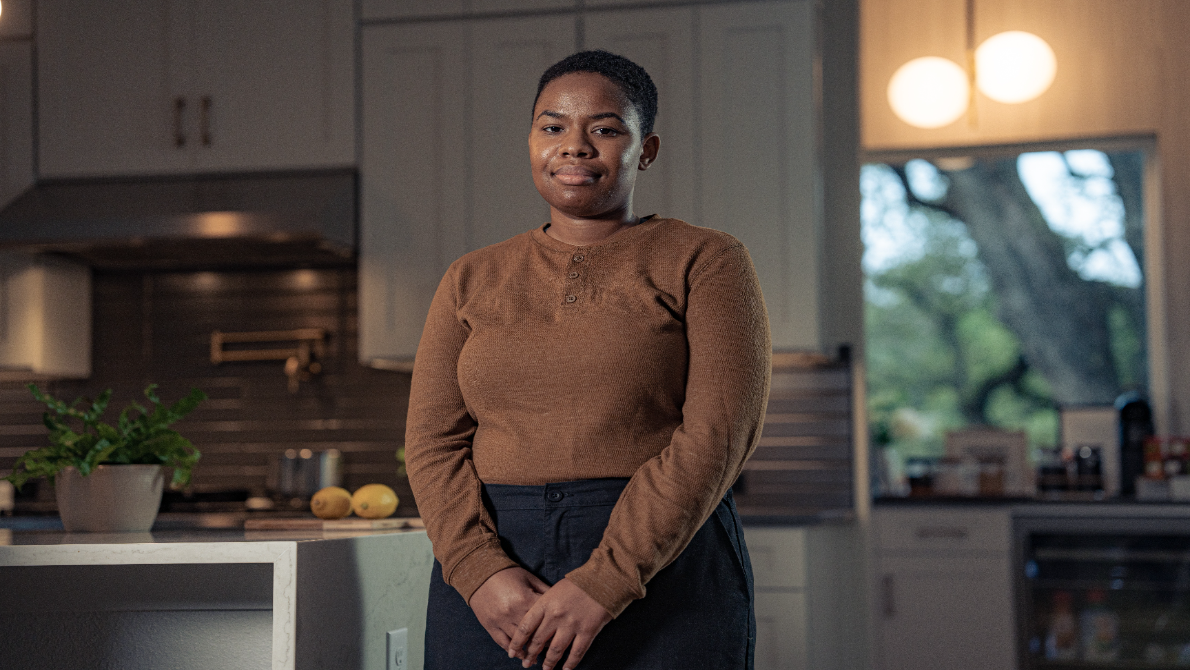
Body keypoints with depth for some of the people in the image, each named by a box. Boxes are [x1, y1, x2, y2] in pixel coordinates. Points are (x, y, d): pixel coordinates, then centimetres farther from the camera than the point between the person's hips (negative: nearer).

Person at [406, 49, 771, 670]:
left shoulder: (706, 262, 2)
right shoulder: (471, 281, 12)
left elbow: (719, 434, -9)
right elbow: (433, 442, 5)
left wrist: (604, 583, -17)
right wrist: (482, 572, -12)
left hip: (664, 567, -2)